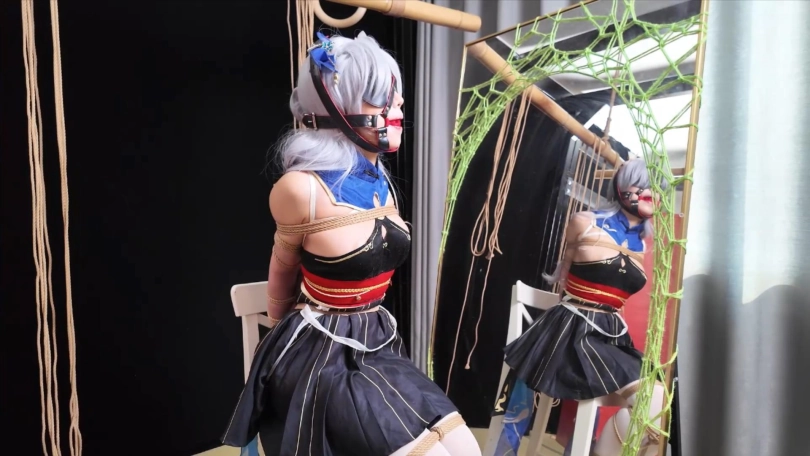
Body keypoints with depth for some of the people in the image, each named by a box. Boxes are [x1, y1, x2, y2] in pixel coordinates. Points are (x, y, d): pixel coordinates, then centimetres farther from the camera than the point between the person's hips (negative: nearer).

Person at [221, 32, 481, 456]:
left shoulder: (379, 179, 2)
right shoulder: (302, 188, -19)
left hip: (377, 341, 7)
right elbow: (284, 268, -1)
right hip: (322, 354, -6)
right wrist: (282, 325, 16)